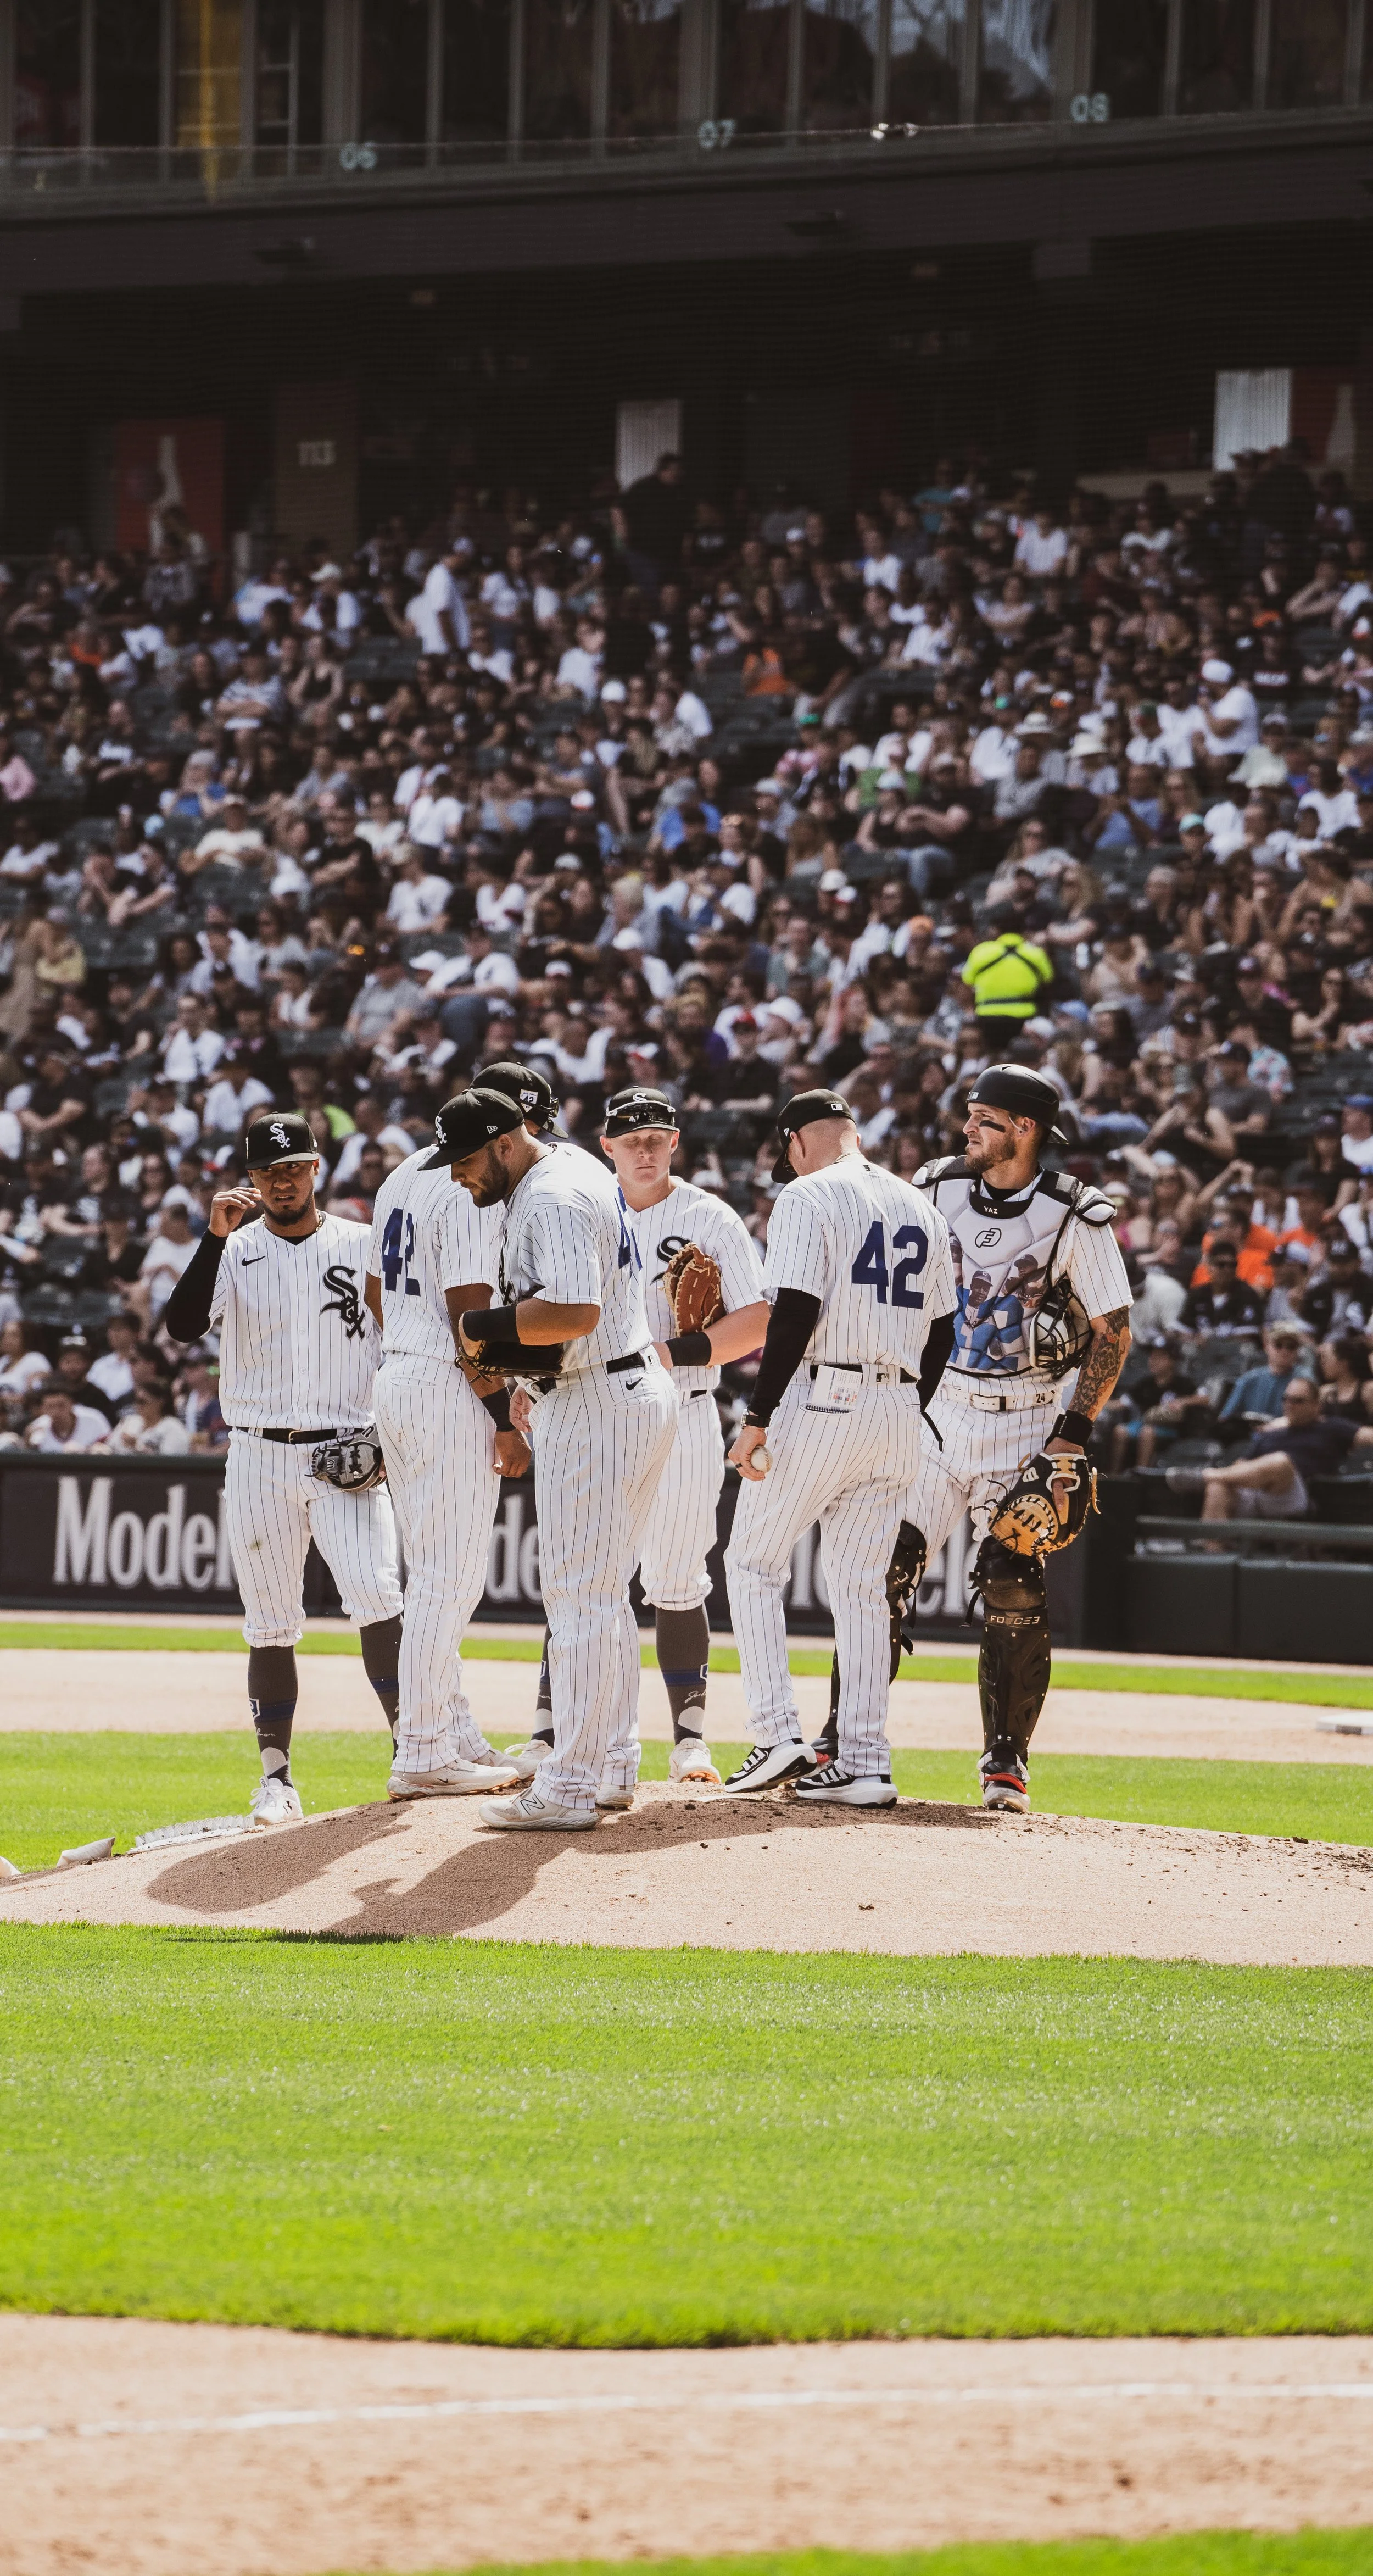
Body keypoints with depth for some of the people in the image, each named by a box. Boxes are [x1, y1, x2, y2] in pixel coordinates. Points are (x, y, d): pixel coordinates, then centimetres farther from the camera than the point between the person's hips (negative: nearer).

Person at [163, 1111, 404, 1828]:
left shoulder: (364, 1247, 5)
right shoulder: (235, 1252, 3)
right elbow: (182, 1324, -12)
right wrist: (216, 1236, -22)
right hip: (259, 1459, 1)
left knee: (378, 1599, -18)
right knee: (271, 1625, 3)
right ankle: (276, 1774, 9)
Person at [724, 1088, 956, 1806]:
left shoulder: (809, 1197, -6)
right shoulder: (922, 1210, 15)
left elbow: (795, 1314, -15)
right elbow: (941, 1332, 16)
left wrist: (759, 1418, -14)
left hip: (819, 1402, -6)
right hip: (897, 1414, 6)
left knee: (753, 1564, 6)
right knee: (863, 1587, 9)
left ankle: (777, 1734, -5)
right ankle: (864, 1763, 3)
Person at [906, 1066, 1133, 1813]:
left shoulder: (1075, 1218, -8)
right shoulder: (934, 1192, 2)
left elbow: (1113, 1331, -3)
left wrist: (1076, 1429, -11)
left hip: (1022, 1421, -3)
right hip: (931, 1409, 3)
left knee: (1014, 1589, -9)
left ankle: (1006, 1760, 1)